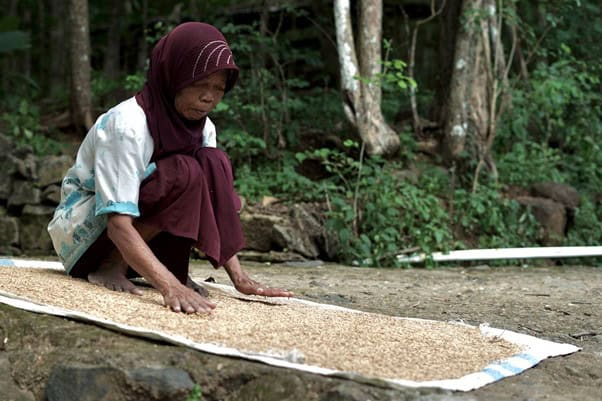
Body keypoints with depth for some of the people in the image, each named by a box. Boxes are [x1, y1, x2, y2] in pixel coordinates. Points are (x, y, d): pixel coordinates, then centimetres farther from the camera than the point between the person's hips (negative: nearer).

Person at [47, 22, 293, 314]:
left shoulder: (202, 127, -6)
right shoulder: (127, 124, -29)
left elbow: (212, 210, -5)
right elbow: (118, 223, -36)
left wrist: (239, 277, -20)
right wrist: (170, 286, -50)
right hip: (79, 226, -7)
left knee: (213, 165, -16)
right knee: (182, 175, -30)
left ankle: (174, 267, -12)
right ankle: (111, 266, -19)